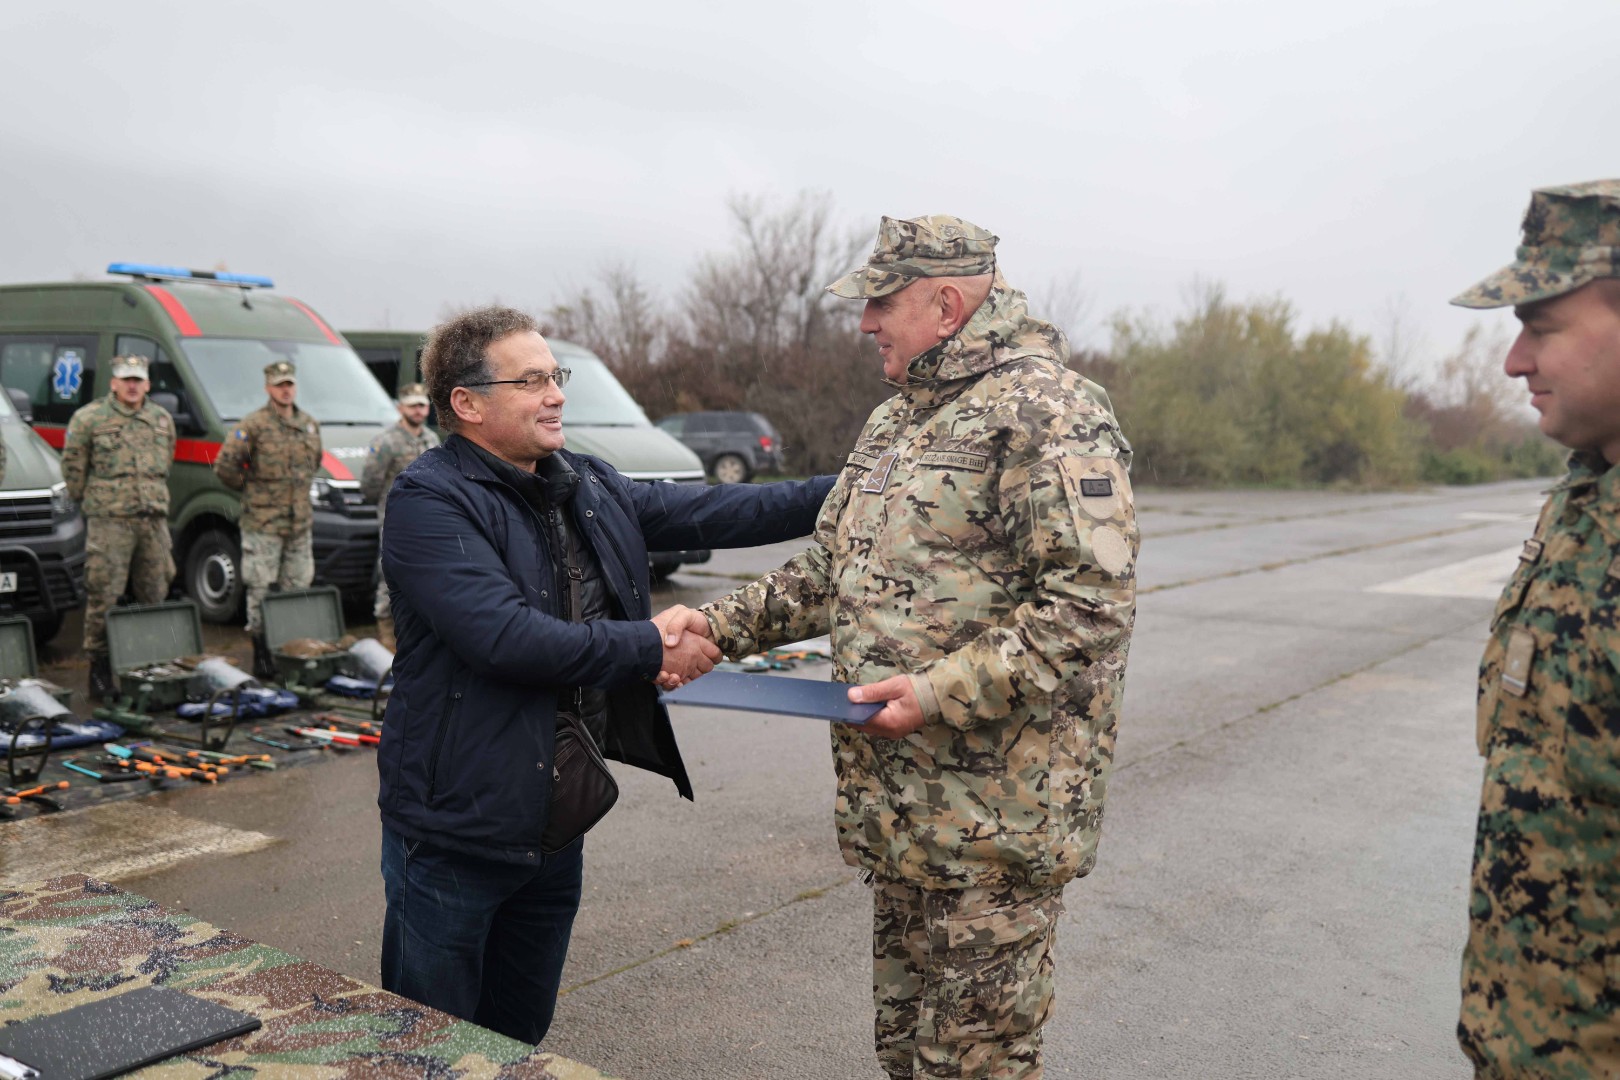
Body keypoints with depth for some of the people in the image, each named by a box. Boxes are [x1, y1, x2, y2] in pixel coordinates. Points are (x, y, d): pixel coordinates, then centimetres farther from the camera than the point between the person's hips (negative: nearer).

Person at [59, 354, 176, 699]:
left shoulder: (162, 419, 13)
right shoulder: (88, 419, -1)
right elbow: (73, 467, 4)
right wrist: (87, 501, 7)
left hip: (154, 519, 5)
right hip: (109, 521, -5)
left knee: (155, 596, 9)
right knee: (104, 597, -6)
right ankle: (99, 667, 3)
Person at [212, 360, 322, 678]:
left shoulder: (310, 425, 10)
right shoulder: (254, 425, -9)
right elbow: (224, 465, -10)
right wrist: (250, 488, 0)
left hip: (300, 523, 6)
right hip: (262, 524, -6)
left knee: (297, 589, 10)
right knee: (260, 591, -1)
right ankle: (262, 655, 6)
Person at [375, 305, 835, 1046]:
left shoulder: (592, 490, 8)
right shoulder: (429, 501, -16)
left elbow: (713, 513, 5)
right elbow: (506, 638, -27)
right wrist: (651, 649, -20)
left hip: (556, 826, 7)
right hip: (455, 832, -7)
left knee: (520, 1039, 22)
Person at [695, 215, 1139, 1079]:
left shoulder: (1046, 410, -14)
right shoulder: (896, 419, 16)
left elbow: (1090, 603, -22)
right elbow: (832, 570, 21)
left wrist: (942, 695, -24)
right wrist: (720, 627, 10)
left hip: (994, 821, -9)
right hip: (898, 806, 9)